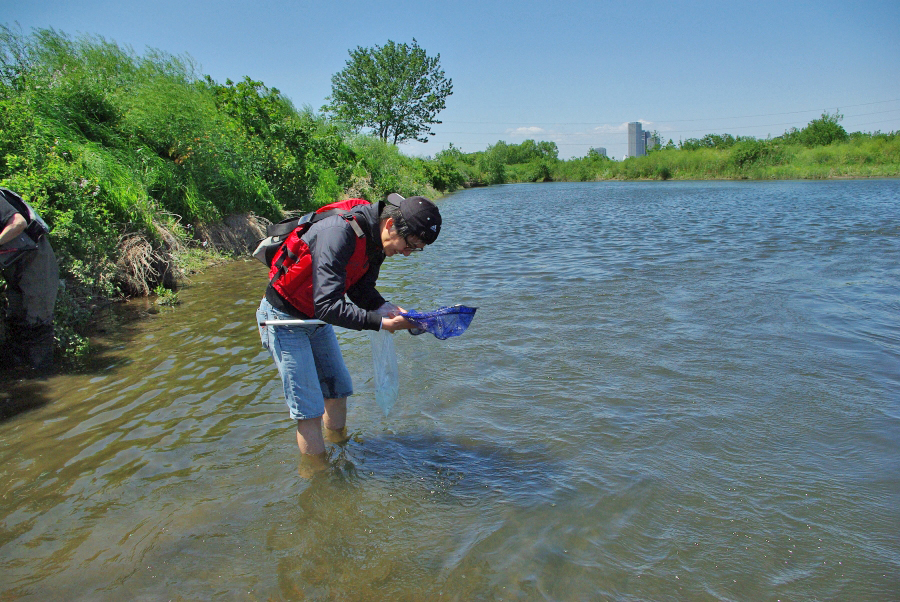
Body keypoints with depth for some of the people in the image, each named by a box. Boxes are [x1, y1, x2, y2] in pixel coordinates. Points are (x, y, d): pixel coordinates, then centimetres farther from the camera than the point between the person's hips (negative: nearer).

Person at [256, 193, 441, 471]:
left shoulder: (375, 239, -5)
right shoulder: (338, 233, -33)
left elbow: (361, 290, 3)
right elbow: (326, 305, -37)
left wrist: (388, 308, -16)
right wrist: (380, 322, -36)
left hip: (317, 320, 9)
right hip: (284, 319, -8)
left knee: (338, 390, 15)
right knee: (310, 411, -5)